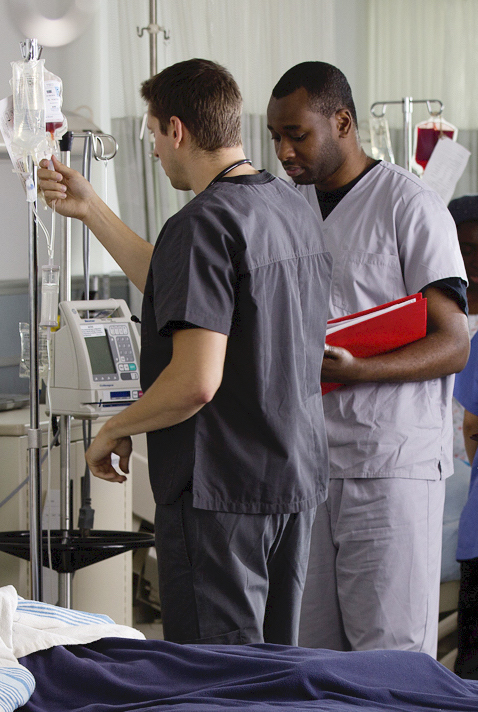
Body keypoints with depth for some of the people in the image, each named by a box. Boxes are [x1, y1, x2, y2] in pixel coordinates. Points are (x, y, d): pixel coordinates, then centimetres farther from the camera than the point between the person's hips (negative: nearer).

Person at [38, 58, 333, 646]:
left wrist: (115, 430, -9)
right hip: (294, 476, 9)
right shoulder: (293, 207, 9)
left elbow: (196, 381, -26)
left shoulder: (203, 224, -19)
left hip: (220, 490, -9)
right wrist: (91, 210, 20)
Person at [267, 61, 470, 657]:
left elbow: (452, 345, -9)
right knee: (309, 651, 7)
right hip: (305, 462, 6)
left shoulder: (410, 205, -5)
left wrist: (352, 372, -22)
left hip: (393, 466, -6)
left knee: (390, 657, -5)